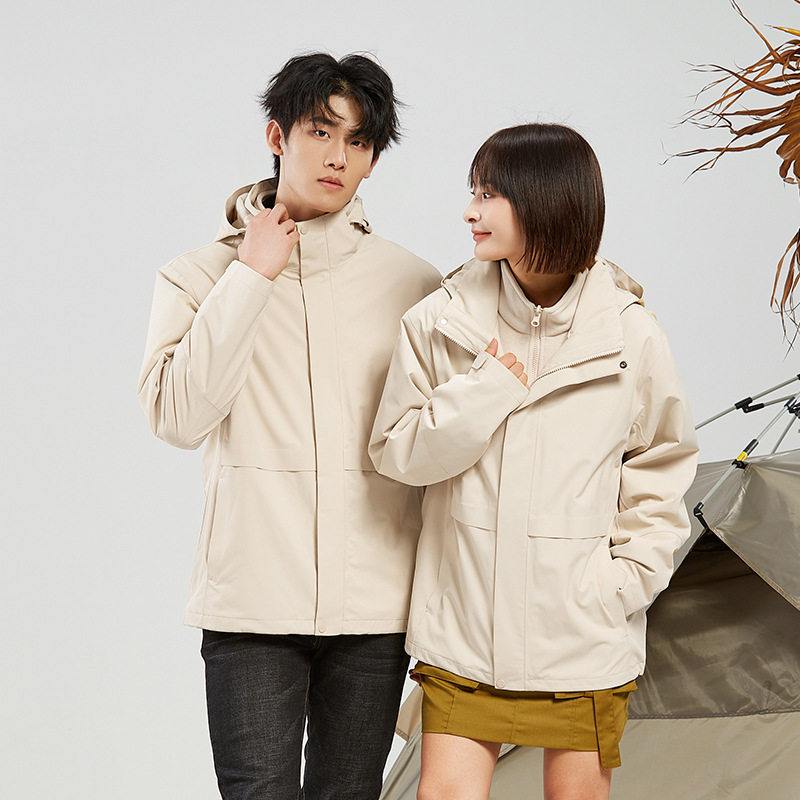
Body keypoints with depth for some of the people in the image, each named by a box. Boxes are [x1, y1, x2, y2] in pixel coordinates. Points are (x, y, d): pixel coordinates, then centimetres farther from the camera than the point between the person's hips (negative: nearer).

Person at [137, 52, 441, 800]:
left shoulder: (411, 283, 6)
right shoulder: (201, 274, 4)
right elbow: (178, 415, -10)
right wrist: (251, 275, -8)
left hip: (374, 602, 2)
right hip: (251, 599, -1)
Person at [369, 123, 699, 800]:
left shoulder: (630, 336, -4)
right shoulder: (439, 322, -2)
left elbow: (662, 467, 7)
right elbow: (394, 451, 1)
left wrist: (628, 579, -2)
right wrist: (483, 391, -13)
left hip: (584, 636, 0)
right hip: (464, 624, 1)